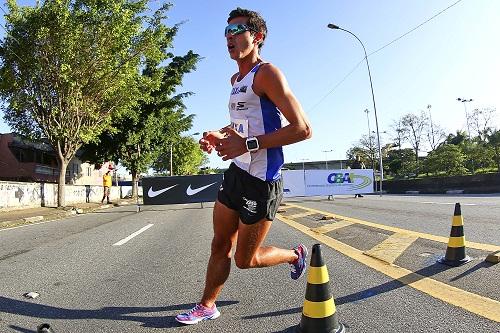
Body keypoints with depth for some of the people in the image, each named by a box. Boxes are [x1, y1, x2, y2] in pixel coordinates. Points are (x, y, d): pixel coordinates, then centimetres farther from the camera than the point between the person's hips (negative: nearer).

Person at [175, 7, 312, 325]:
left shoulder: (267, 73, -12)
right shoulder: (236, 79, 15)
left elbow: (303, 128, -20)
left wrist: (248, 144, -24)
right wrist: (218, 136, 11)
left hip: (261, 181, -8)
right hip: (235, 172, 8)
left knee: (245, 259, 7)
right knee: (220, 245, 15)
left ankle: (296, 255, 33)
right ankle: (207, 306, 33)